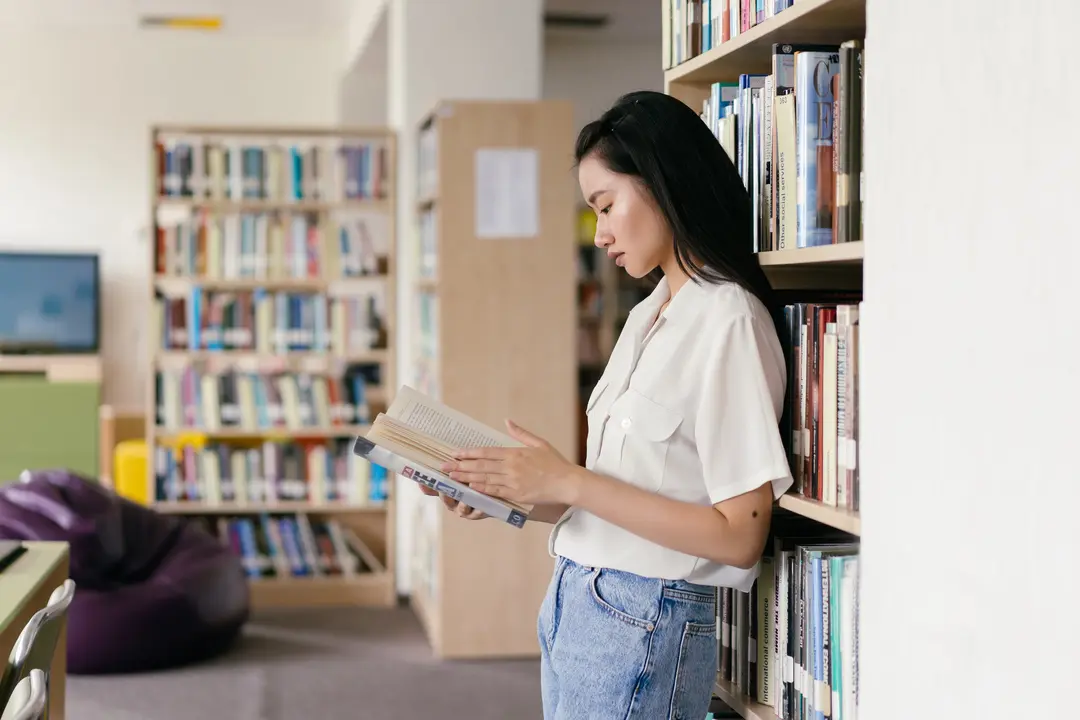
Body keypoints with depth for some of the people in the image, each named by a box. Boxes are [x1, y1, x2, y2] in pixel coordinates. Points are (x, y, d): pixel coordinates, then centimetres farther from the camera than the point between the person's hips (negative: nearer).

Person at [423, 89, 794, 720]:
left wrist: (569, 481, -18)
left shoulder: (729, 321, -15)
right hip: (575, 603, 8)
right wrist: (512, 493, -1)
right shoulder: (649, 315, 14)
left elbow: (739, 536, -19)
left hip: (641, 623, -8)